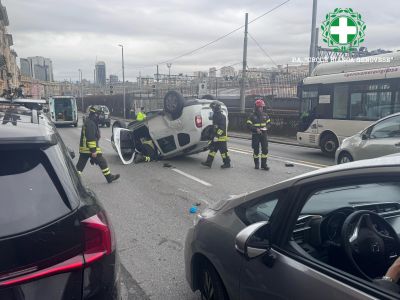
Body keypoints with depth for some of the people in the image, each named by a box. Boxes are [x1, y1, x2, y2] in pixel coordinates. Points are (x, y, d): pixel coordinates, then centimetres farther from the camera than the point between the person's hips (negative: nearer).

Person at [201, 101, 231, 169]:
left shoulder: (222, 116, -16)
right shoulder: (215, 115, 15)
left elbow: (222, 127, -23)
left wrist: (217, 135, -26)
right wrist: (213, 136, 25)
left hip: (221, 137, -9)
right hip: (216, 137, 9)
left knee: (223, 150, -1)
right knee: (212, 149, 7)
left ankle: (227, 163, 11)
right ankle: (208, 162, 10)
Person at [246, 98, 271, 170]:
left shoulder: (265, 115, 7)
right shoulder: (252, 116, -4)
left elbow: (268, 122, 17)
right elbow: (249, 125, -9)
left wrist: (265, 127, -3)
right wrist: (256, 129, -22)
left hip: (264, 134, 3)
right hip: (255, 135, -3)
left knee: (265, 149, -3)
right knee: (256, 150, 5)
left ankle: (264, 164, 4)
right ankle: (256, 164, 19)